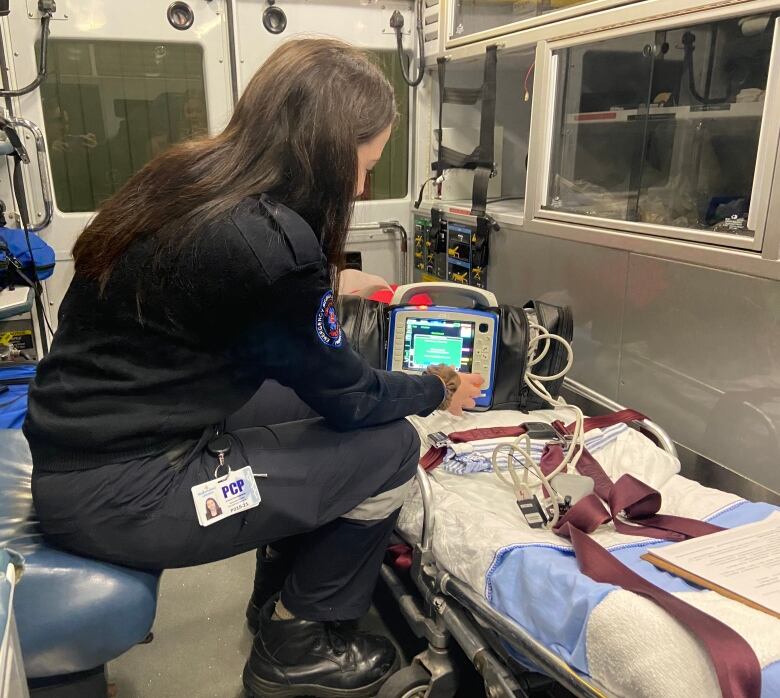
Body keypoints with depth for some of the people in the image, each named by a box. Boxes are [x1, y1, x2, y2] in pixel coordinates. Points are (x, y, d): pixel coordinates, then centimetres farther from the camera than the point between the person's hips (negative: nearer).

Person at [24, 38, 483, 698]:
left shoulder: (189, 173, 2)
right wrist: (438, 388, 6)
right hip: (114, 496, -9)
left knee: (303, 401, 17)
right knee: (390, 449, -6)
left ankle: (279, 594, 32)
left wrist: (328, 284, 26)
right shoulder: (268, 242, -25)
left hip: (79, 442, 10)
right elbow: (349, 398, -11)